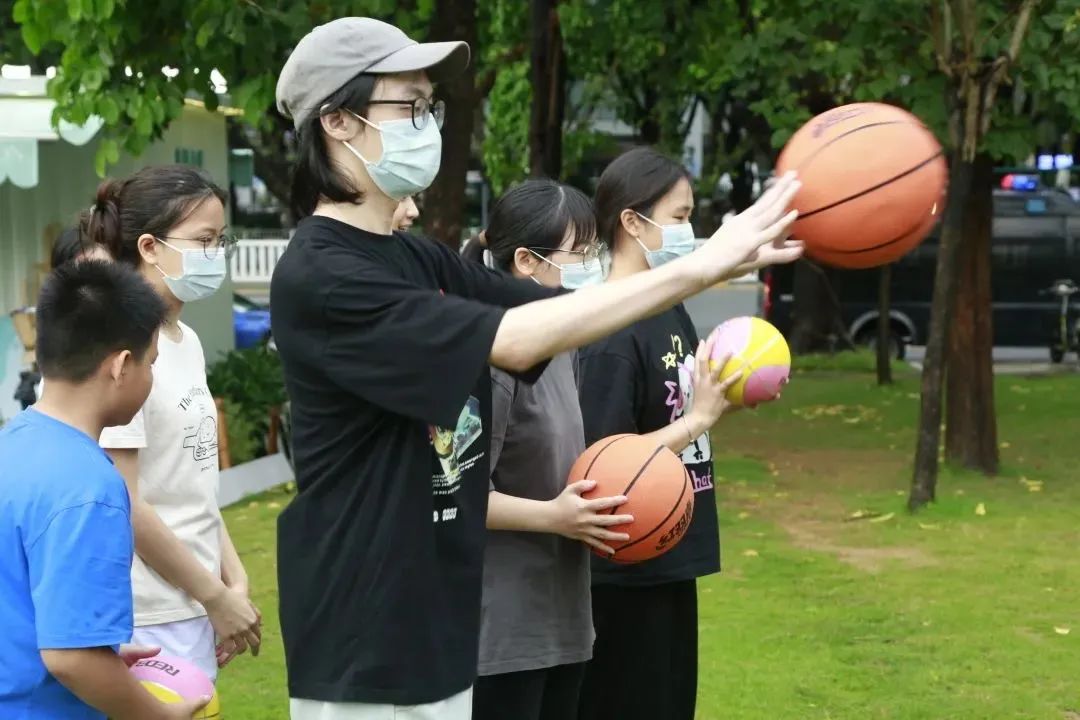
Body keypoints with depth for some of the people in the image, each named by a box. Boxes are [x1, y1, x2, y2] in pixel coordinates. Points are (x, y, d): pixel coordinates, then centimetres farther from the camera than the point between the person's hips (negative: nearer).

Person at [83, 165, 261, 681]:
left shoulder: (186, 342, 10)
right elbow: (123, 506, -18)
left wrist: (234, 580, 6)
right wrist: (217, 597, -11)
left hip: (194, 609, 8)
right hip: (151, 619, -8)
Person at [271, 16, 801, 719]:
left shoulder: (418, 261, 10)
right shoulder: (318, 278, -18)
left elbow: (569, 305, 5)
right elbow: (515, 341, -24)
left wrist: (725, 256, -10)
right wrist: (701, 268, -23)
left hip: (441, 619, 8)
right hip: (366, 635, -8)